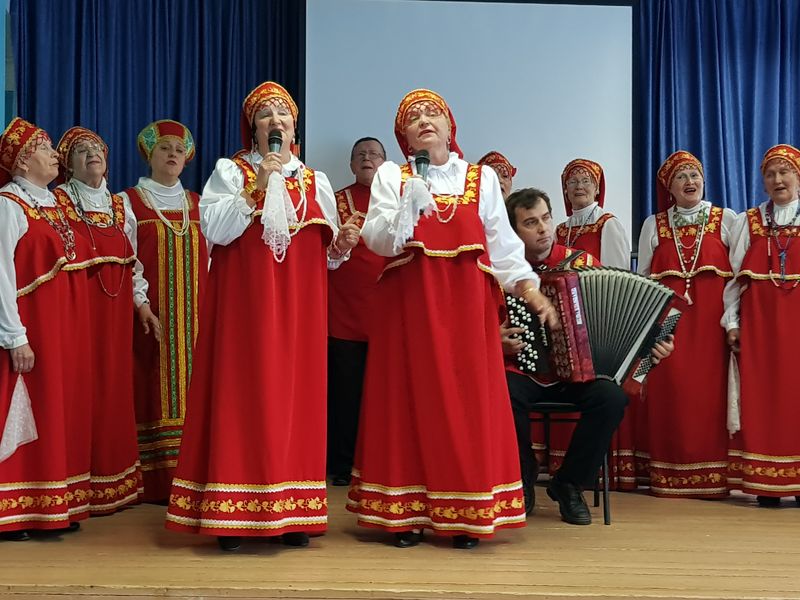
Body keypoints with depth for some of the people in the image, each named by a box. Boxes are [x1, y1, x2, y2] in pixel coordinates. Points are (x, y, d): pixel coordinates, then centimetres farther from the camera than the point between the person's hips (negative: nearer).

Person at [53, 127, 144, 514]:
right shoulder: (58, 200, -1)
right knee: (83, 389, -6)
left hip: (116, 310, 5)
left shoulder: (119, 205, 15)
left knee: (115, 387, 8)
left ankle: (117, 483, 17)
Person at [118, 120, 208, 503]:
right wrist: (141, 302, -16)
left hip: (193, 316, 4)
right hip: (151, 316, -3)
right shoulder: (129, 201, 4)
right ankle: (156, 482, -1)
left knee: (190, 390, 1)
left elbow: (208, 258, 14)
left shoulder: (198, 205, 16)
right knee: (155, 391, -5)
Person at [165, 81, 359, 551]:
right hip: (244, 305, -3)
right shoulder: (229, 171, 6)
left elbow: (326, 254, 15)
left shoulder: (316, 182, 15)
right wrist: (258, 187, -14)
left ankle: (293, 515, 7)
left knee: (296, 396, 1)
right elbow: (214, 229, -9)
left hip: (299, 309, 3)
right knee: (242, 396, -7)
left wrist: (341, 245, -6)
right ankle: (233, 515, -1)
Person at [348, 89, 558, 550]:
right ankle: (408, 513, 6)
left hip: (467, 304, 1)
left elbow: (503, 244, 7)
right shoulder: (391, 176, 8)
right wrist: (409, 208, -17)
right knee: (412, 402, -1)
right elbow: (377, 240, -2)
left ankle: (466, 515, 6)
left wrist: (531, 290, -4)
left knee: (467, 403, -2)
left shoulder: (482, 178, 10)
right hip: (410, 304, 0)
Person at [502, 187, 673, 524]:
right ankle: (522, 479, -3)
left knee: (612, 397, -29)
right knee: (504, 396, -34)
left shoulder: (583, 262, 4)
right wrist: (496, 342, -13)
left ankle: (569, 484, -4)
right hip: (523, 370, -1)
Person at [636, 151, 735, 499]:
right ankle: (669, 477, 4)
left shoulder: (726, 220, 8)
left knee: (711, 393, -4)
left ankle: (713, 475, 4)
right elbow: (641, 278, 11)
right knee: (670, 395, -2)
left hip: (710, 322, -1)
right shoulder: (654, 225, 13)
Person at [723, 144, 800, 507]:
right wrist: (731, 321, -1)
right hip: (758, 321, 1)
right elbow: (735, 275, 7)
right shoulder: (748, 222, 12)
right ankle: (767, 484, 4)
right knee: (761, 395, 0)